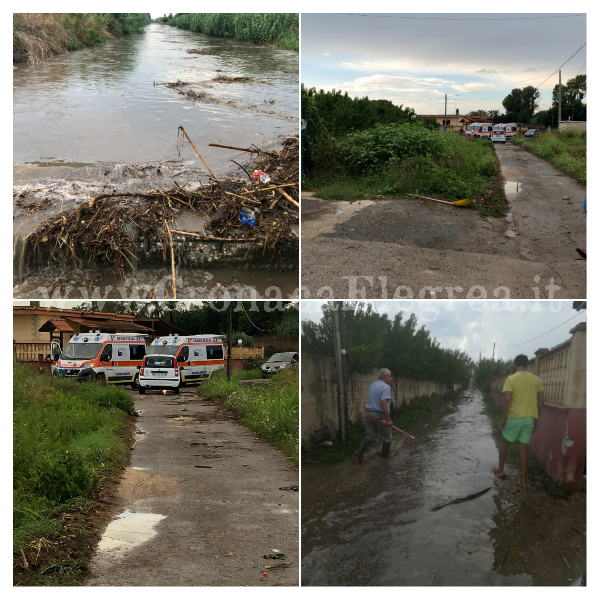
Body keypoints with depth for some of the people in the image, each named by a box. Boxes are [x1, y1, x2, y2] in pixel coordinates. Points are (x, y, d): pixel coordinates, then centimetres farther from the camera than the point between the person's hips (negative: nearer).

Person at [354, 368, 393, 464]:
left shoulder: (372, 385, 11)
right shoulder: (386, 387, -15)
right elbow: (383, 403, -25)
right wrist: (388, 419, -24)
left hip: (369, 413, 7)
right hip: (380, 415, -7)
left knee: (370, 435, 10)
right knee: (387, 437, 12)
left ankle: (360, 452, -8)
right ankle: (385, 455, 24)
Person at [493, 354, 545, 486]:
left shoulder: (511, 379, -10)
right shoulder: (536, 380, 3)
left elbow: (507, 400, -17)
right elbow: (541, 400, 4)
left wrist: (503, 418, -9)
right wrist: (536, 418, 14)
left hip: (514, 418, -3)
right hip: (529, 418, 3)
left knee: (504, 442, 18)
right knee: (524, 448, 9)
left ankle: (500, 470, 26)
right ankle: (523, 478, 9)